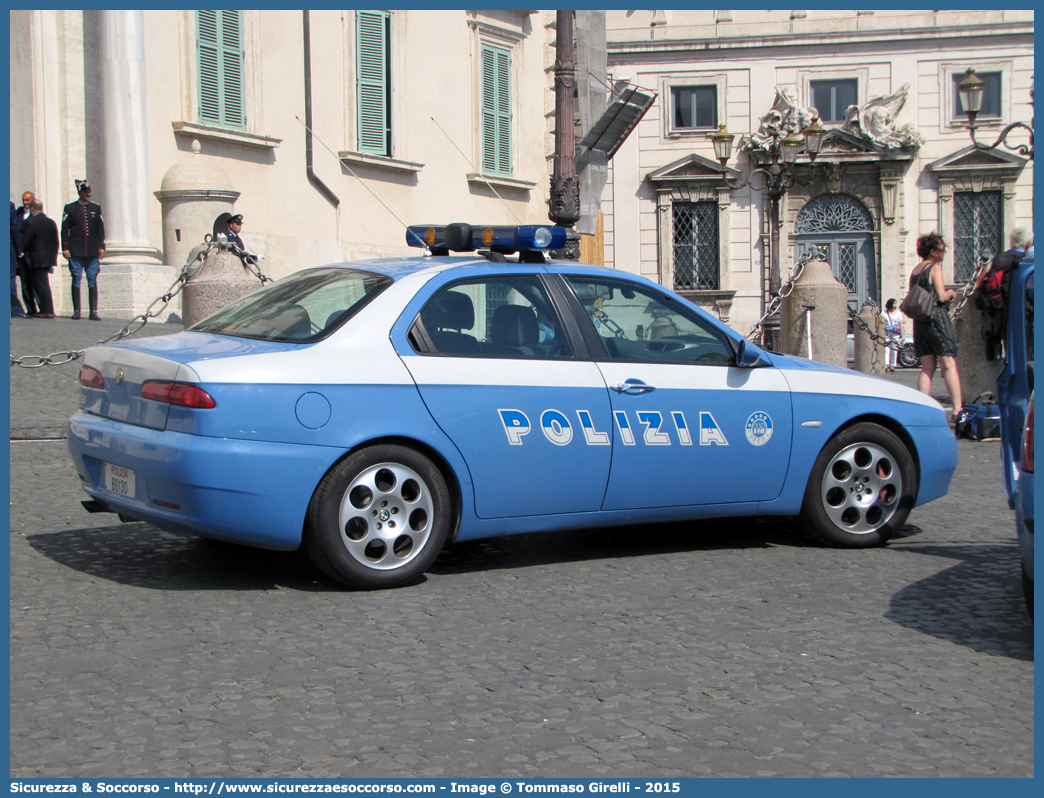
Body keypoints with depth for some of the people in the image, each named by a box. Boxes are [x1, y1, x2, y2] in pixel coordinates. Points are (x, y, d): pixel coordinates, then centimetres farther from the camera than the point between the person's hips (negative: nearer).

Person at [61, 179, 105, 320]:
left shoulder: (96, 208, 11)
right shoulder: (70, 208, 4)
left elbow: (101, 228, 13)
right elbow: (64, 229, 3)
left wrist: (102, 247, 7)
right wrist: (65, 248, -3)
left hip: (92, 252, 2)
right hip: (76, 252, -2)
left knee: (92, 281, -1)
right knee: (76, 280, -1)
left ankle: (94, 311, -2)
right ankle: (76, 311, 4)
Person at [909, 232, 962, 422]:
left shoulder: (915, 270, 14)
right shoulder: (935, 268, -9)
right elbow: (941, 296, -16)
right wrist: (951, 293, 5)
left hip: (919, 320, 7)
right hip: (937, 318, -7)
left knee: (927, 368, 8)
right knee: (949, 365, -6)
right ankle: (957, 408, -10)